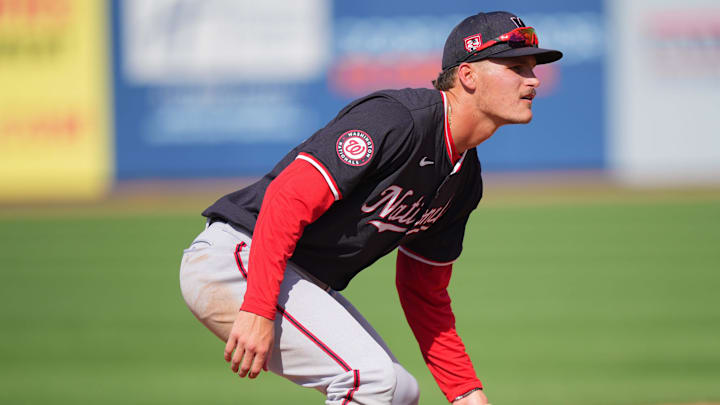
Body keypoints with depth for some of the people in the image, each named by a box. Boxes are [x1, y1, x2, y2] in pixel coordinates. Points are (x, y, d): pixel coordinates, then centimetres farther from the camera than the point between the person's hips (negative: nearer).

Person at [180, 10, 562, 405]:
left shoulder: (465, 180, 9)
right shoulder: (397, 118, -21)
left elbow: (425, 292, 17)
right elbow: (288, 198, -27)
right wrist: (259, 311, -34)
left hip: (304, 283, 11)